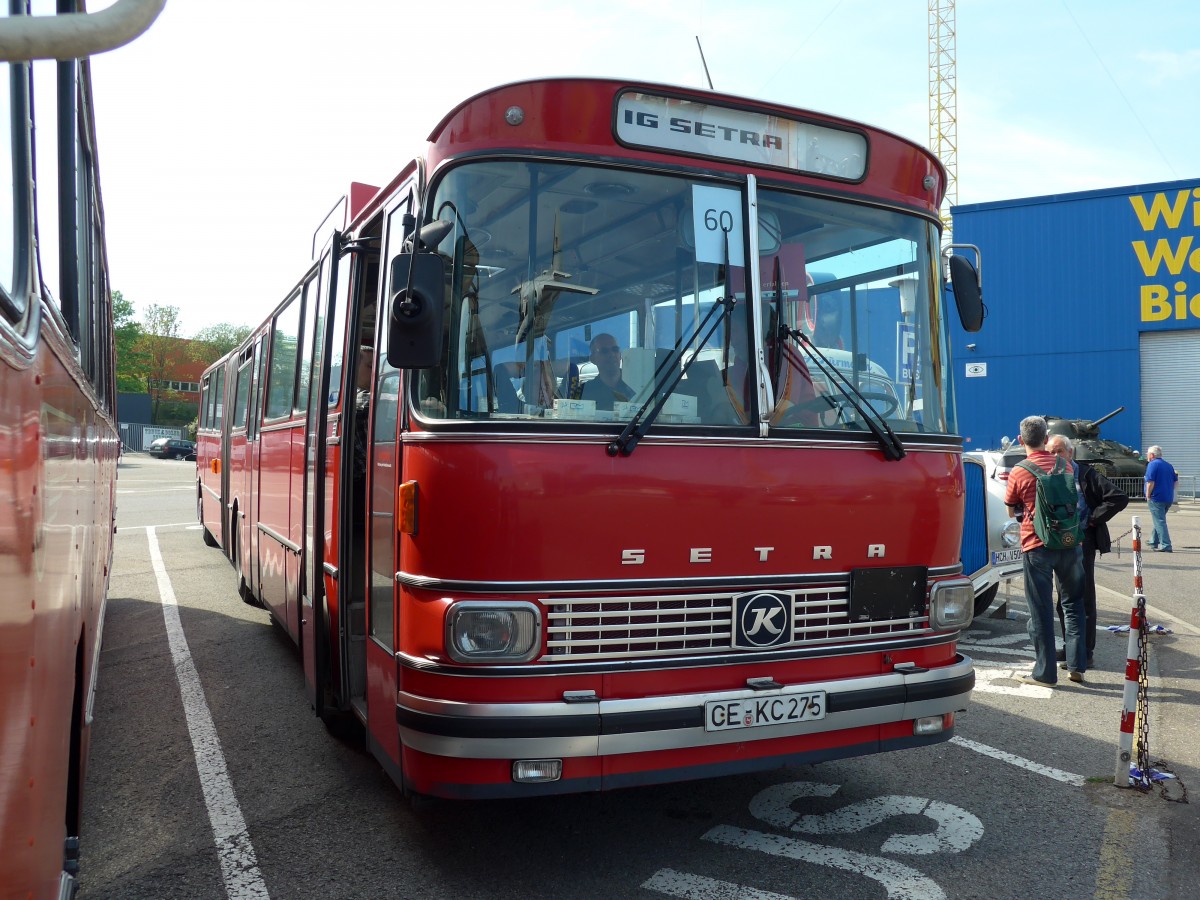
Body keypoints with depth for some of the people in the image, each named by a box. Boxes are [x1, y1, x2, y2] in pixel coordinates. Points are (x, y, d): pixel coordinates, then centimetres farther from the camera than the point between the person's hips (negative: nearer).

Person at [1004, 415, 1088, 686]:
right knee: (1073, 603, 17)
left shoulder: (1018, 473, -8)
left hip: (1037, 546, -4)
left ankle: (1045, 672, 9)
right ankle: (1077, 666, 18)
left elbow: (1012, 511, 4)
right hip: (1069, 542, 4)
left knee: (1041, 610, 3)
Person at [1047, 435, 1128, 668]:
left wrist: (1092, 520, -9)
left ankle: (1085, 652, 5)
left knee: (1084, 598, -2)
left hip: (1082, 542, -5)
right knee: (1063, 597, 12)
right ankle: (1070, 647, 24)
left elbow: (1119, 498, -10)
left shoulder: (1086, 474, -4)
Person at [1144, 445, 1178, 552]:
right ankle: (1154, 542, 29)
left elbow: (1150, 483, -17)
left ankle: (1165, 545, -12)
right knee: (1159, 521, 21)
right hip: (1168, 499, 8)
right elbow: (1175, 481, 16)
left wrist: (1148, 497, -10)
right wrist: (1169, 493, 20)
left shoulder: (1153, 465, -10)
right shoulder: (1169, 465, 15)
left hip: (1156, 498, -8)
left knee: (1160, 522, -7)